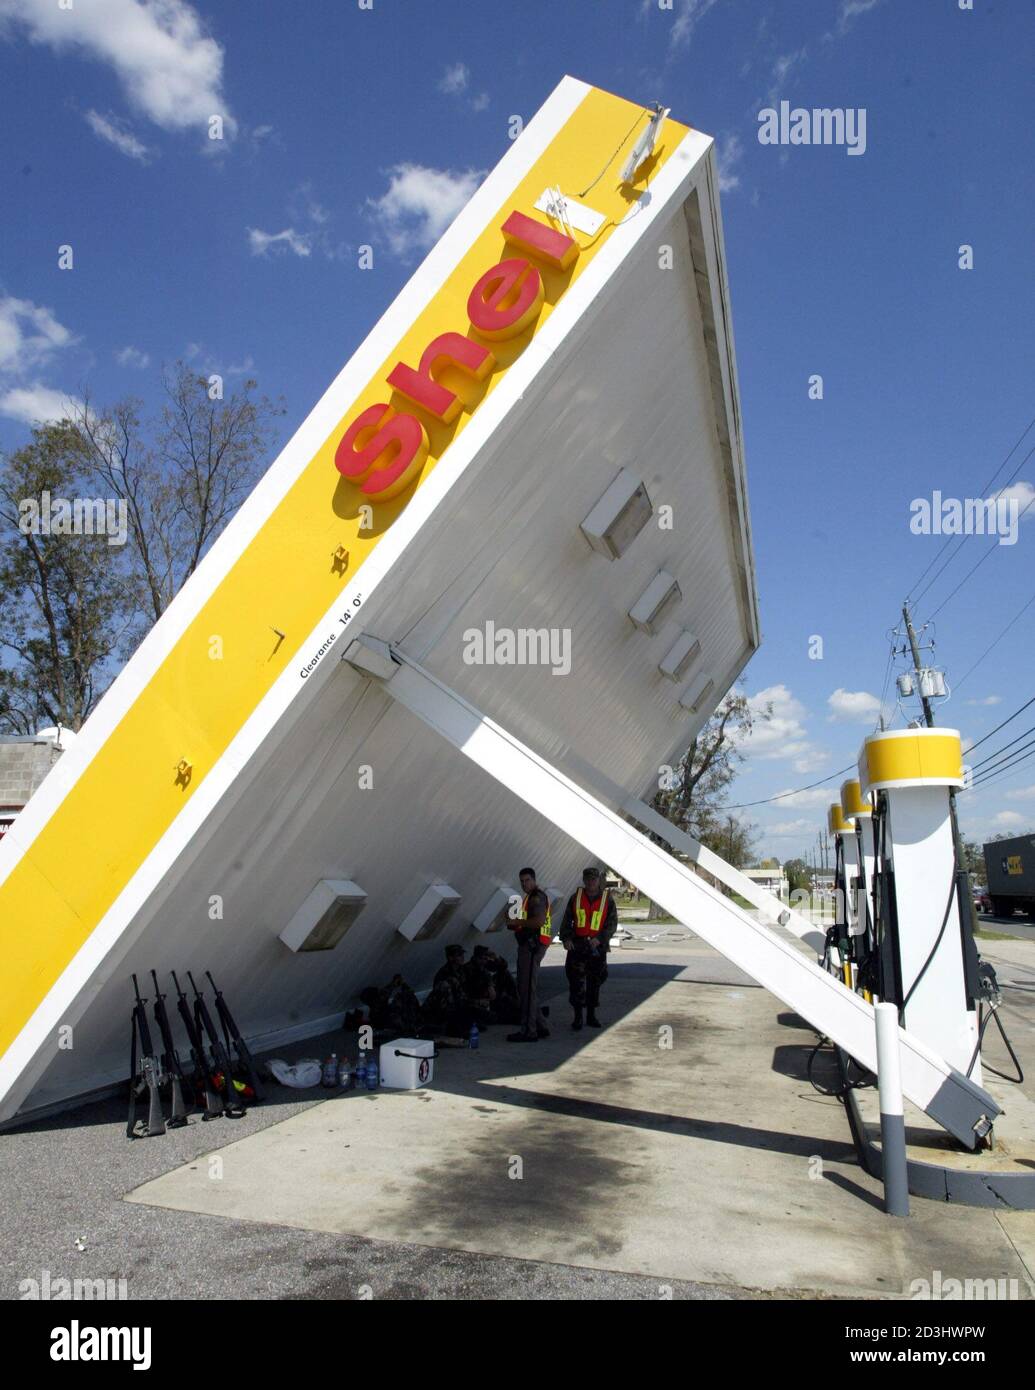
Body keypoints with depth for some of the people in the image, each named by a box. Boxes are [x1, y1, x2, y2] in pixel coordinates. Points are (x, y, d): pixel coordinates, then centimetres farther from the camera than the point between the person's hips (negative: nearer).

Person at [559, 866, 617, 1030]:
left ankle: (591, 1015, 21)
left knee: (595, 981, 8)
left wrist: (600, 938, -16)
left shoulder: (607, 899, 0)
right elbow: (567, 920, 7)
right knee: (576, 981, -4)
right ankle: (577, 1016, 5)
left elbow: (612, 924, -3)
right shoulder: (576, 897, 4)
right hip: (577, 945, 0)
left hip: (598, 946, 0)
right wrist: (566, 938, -8)